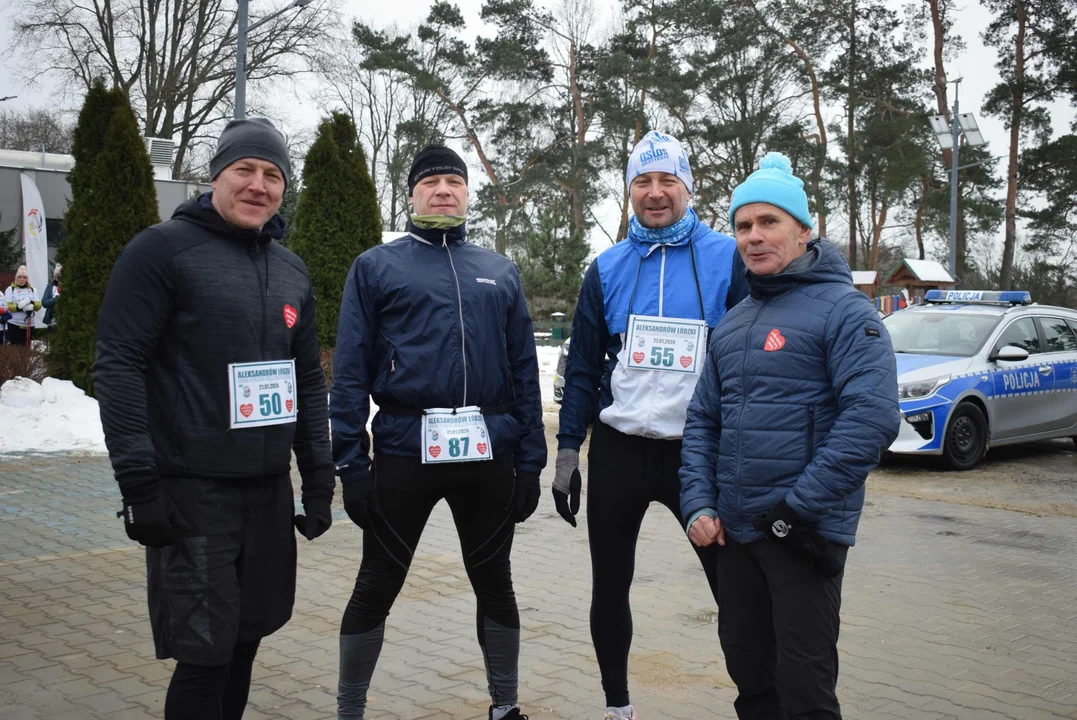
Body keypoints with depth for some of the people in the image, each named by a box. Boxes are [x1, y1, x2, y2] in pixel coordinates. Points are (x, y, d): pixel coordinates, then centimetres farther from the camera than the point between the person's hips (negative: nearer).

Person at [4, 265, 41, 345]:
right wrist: (20, 307, -21)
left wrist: (31, 303, -18)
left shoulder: (32, 290, 11)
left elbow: (38, 306, 2)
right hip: (14, 324, -3)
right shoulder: (10, 289, 2)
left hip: (29, 324, 3)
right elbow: (7, 306, -9)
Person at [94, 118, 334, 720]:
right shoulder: (164, 249, -6)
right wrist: (138, 481, -17)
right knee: (206, 655, -4)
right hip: (191, 491, -6)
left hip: (270, 490, 6)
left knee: (246, 641, 13)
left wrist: (319, 478, 12)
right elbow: (119, 366, -11)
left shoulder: (292, 271, 13)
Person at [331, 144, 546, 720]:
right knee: (376, 587, 8)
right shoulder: (376, 266, 4)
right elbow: (350, 371, -1)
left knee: (494, 582, 14)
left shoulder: (500, 272, 12)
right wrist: (350, 461, -8)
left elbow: (524, 370, 10)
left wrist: (530, 459, 5)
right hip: (403, 451, -2)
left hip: (489, 453, 3)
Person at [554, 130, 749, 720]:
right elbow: (582, 366, 8)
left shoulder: (727, 258, -2)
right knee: (609, 590, 12)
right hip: (617, 451, 3)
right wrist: (567, 453, 3)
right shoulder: (607, 269, 6)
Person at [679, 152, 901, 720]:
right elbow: (703, 420, 15)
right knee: (747, 671, 17)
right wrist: (698, 503, 1)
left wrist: (796, 506, -21)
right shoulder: (732, 322, 14)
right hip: (733, 531, 7)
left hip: (806, 535, -7)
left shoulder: (842, 310, -10)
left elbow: (873, 417, -21)